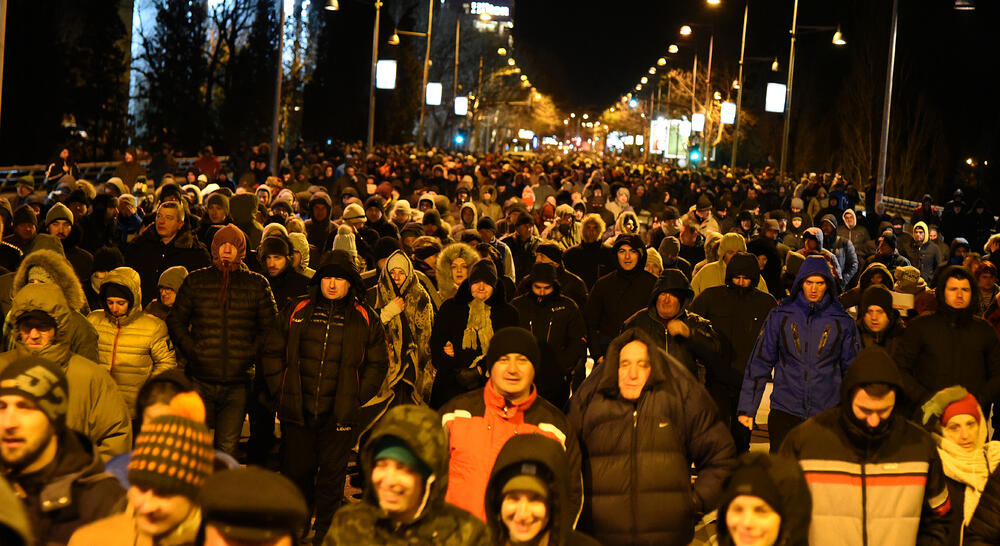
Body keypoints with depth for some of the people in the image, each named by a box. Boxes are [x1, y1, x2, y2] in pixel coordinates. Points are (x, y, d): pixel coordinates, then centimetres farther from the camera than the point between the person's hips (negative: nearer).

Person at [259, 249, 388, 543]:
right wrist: (281, 391, 2)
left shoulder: (366, 320, 3)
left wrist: (356, 398, -3)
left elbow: (377, 364, 6)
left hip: (339, 414, -1)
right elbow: (272, 353, 10)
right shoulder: (296, 311, 6)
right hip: (298, 411, 1)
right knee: (296, 472, 9)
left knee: (332, 475, 4)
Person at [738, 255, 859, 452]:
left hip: (827, 413, 0)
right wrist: (747, 408, 3)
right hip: (785, 411, 0)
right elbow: (759, 362, 5)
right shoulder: (780, 316, 3)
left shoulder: (842, 322, 5)